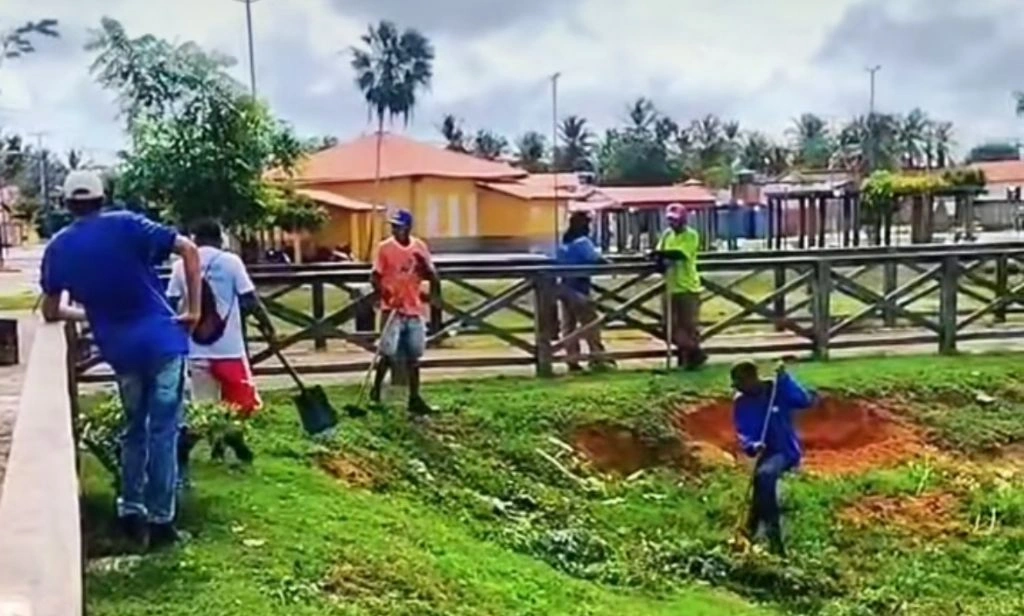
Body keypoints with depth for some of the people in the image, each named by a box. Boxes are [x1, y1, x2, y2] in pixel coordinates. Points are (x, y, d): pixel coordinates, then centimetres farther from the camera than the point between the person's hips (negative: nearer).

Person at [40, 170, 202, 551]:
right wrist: (194, 309, -4)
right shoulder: (125, 225, -2)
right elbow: (188, 249, -10)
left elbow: (51, 312, 12)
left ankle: (131, 512, 18)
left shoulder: (58, 248, 6)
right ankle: (160, 520, 7)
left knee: (134, 428, 21)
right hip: (162, 340, -3)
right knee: (162, 431, 4)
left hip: (120, 350, 3)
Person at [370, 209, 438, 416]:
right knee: (388, 354, -8)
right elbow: (375, 277, -6)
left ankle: (414, 399, 15)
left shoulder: (420, 247, 4)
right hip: (393, 309, -4)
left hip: (414, 309, 4)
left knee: (414, 356, 8)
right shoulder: (385, 248, -5)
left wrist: (424, 264, -14)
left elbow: (433, 277, 7)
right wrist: (384, 293, -23)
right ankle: (375, 392, 11)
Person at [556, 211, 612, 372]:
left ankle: (573, 360, 6)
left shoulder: (564, 242, 13)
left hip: (565, 288, 8)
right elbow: (595, 258, -23)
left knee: (568, 326, 6)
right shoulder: (582, 241, -12)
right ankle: (597, 358, -5)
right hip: (578, 289, -8)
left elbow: (558, 262, 19)